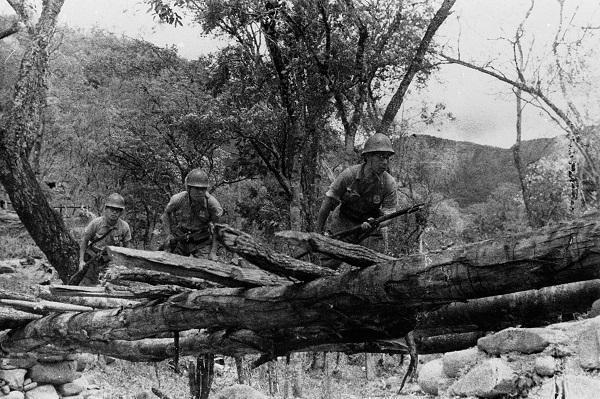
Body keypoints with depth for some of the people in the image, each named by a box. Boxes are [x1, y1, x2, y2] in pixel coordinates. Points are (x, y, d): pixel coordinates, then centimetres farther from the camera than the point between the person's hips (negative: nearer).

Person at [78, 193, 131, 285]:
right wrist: (81, 261, -8)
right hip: (92, 260, -1)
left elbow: (125, 247, 3)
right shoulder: (96, 223, -16)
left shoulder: (124, 227, -11)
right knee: (86, 285, -1)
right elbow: (84, 241, -4)